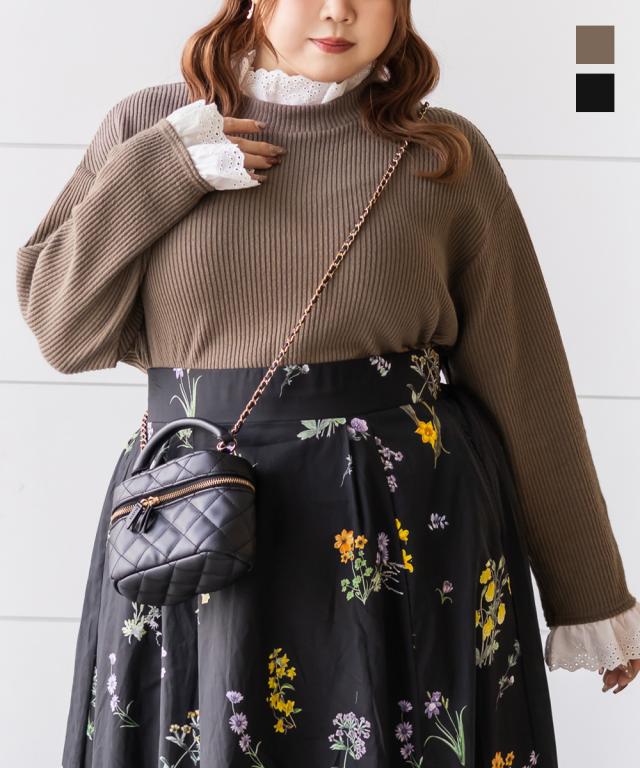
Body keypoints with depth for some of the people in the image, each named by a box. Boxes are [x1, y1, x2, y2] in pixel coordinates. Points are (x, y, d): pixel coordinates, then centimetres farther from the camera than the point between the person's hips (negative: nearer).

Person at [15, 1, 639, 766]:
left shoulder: (445, 154, 0)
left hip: (412, 538, 0)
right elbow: (64, 331, 0)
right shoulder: (147, 128, 4)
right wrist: (155, 172, -11)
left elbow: (523, 384, 1)